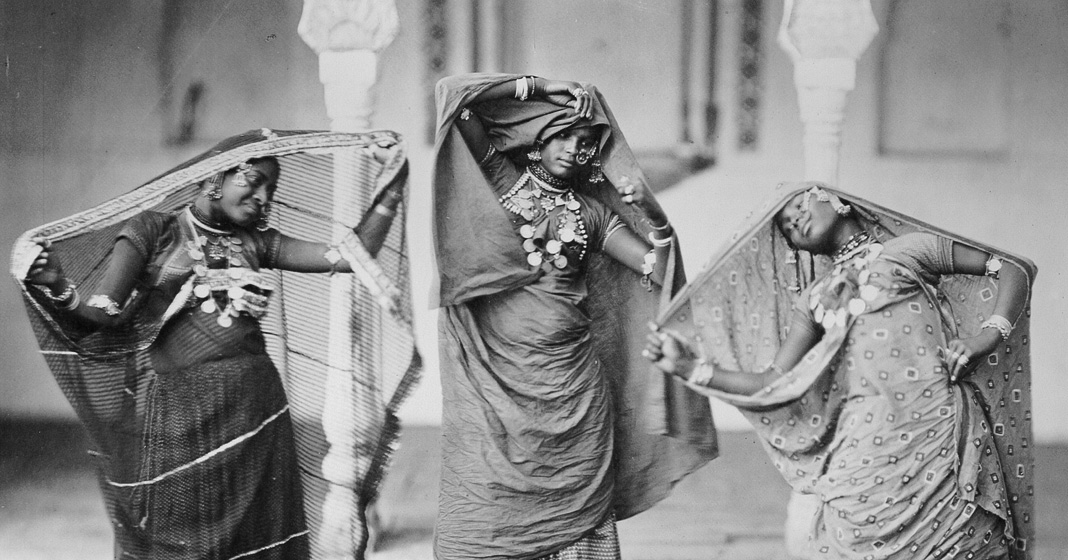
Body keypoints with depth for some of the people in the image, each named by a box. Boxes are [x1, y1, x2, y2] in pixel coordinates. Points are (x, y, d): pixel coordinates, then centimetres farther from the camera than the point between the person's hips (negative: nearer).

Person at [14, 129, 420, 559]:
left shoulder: (255, 242, 13)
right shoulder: (153, 229, 4)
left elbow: (351, 256, 8)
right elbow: (106, 310, -6)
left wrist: (393, 186, 2)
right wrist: (59, 289, -25)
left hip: (255, 407, 4)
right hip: (179, 410, -3)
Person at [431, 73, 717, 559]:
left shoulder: (591, 210, 13)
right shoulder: (500, 178, 6)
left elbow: (657, 270, 7)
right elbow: (452, 91, -2)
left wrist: (651, 212, -4)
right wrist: (532, 88, 1)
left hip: (568, 377, 3)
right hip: (494, 370, -2)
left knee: (570, 508, 2)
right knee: (485, 503, -2)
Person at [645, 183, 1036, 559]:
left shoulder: (910, 249, 14)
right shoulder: (814, 301, 21)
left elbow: (1015, 269, 13)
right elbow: (772, 385, 15)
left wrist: (987, 337, -2)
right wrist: (687, 366, 10)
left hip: (938, 423, -2)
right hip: (866, 444, 3)